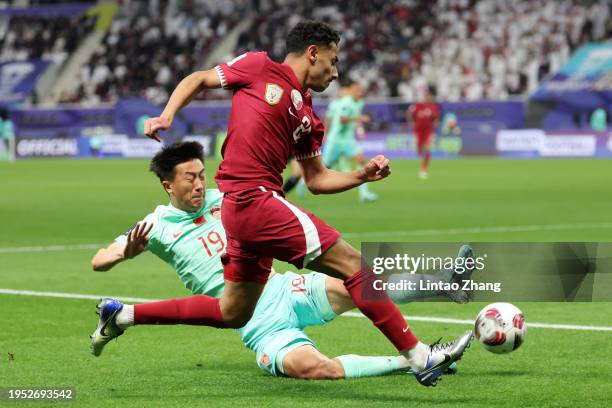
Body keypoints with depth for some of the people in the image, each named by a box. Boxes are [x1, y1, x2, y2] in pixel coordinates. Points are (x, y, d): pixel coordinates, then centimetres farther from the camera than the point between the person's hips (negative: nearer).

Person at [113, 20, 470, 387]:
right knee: (353, 263, -10)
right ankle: (419, 356, -10)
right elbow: (198, 80, 8)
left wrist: (363, 175, 7)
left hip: (243, 208, 9)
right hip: (254, 197, -9)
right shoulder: (259, 67, 0)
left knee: (233, 314, 19)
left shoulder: (308, 118, 18)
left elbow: (316, 179, 21)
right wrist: (167, 115, -6)